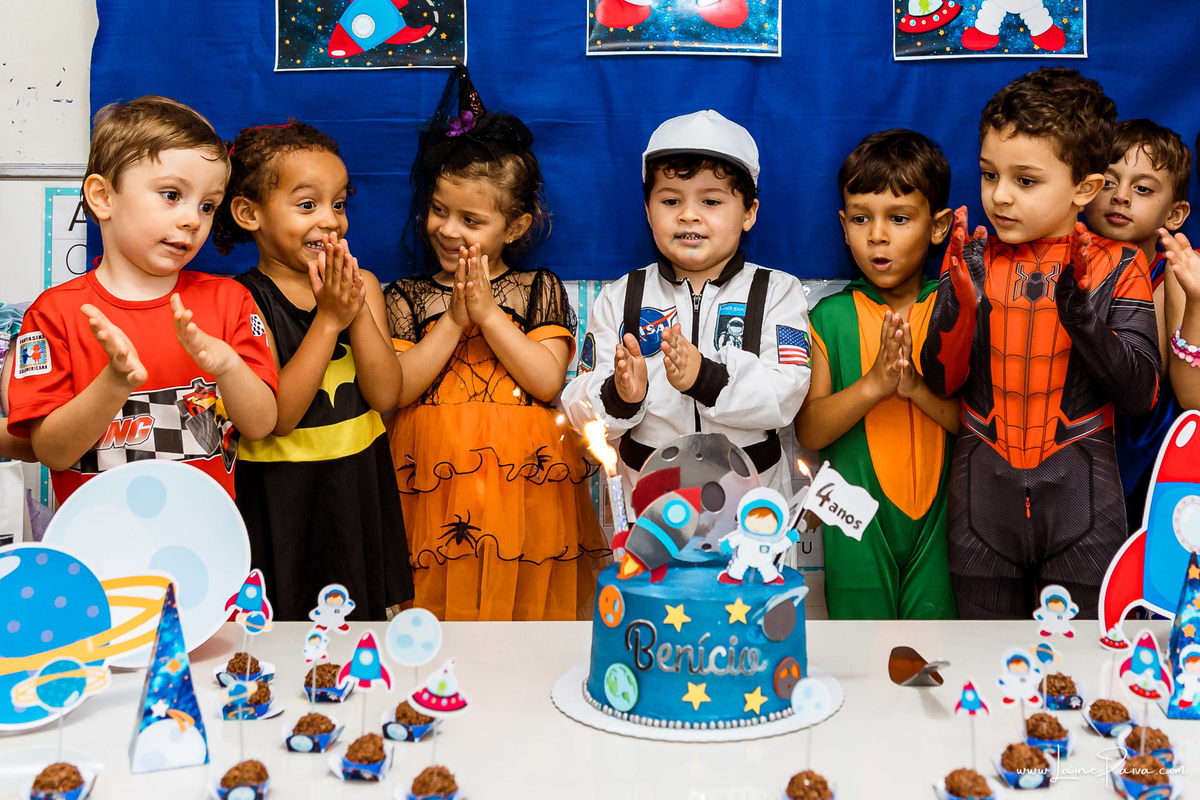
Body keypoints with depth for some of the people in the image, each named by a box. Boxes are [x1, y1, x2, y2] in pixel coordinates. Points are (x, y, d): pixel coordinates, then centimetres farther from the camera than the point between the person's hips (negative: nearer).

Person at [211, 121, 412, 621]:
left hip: (360, 484, 4)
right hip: (281, 495, -4)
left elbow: (385, 395, -7)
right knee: (285, 614, 6)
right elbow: (277, 416, -20)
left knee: (365, 609, 13)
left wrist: (358, 311, -19)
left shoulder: (362, 284, 2)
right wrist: (329, 320, -23)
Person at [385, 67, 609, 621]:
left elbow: (547, 381, -7)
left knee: (525, 606, 5)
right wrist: (454, 320, -12)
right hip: (435, 483, 0)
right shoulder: (407, 298, 6)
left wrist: (488, 313, -12)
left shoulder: (540, 289, 6)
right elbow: (393, 388, -7)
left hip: (524, 484, 0)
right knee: (441, 607, 2)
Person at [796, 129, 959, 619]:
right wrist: (872, 384, -21)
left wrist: (919, 388, -21)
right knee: (860, 630, 8)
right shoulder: (829, 318, -3)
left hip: (937, 514, 1)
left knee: (934, 617, 8)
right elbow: (808, 431, -8)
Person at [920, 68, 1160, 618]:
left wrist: (1081, 314, -23)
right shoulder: (973, 261, 1)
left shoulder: (1116, 267, -4)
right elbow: (940, 381, -3)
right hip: (982, 498, 2)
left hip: (1080, 502, -2)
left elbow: (1141, 395, -9)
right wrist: (959, 303, -19)